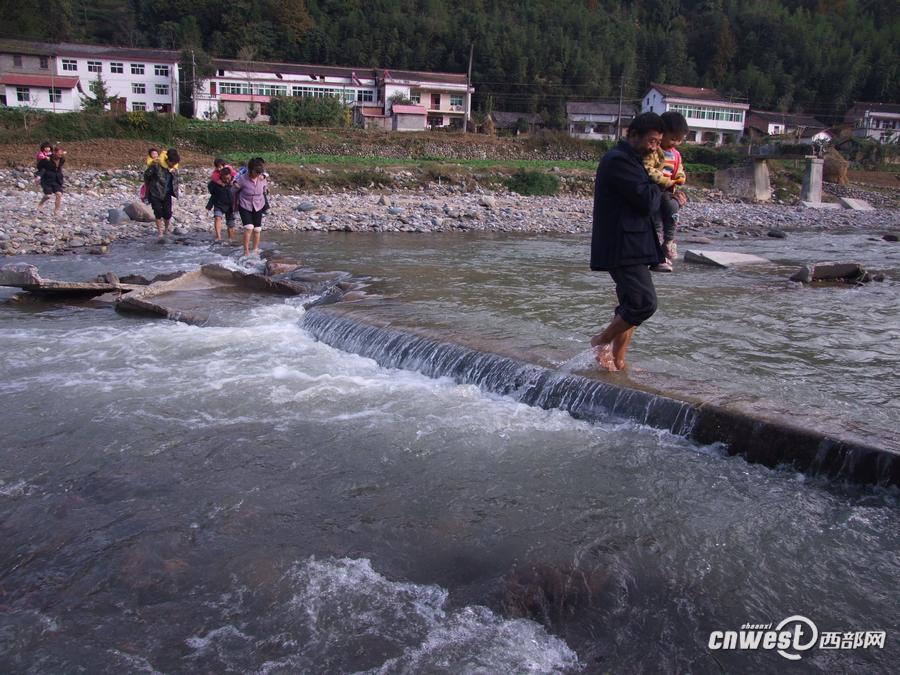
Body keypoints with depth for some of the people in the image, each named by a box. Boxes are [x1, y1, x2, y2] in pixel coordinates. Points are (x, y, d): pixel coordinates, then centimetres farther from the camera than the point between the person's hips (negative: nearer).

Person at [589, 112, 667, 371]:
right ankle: (602, 341, 5)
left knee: (632, 305, 13)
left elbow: (647, 195, 25)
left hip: (631, 246, 11)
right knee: (645, 302, -13)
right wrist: (655, 184, 0)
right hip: (623, 247, -11)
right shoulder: (619, 161, -16)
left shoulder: (630, 160, 18)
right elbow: (648, 202, -20)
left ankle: (617, 361, 19)